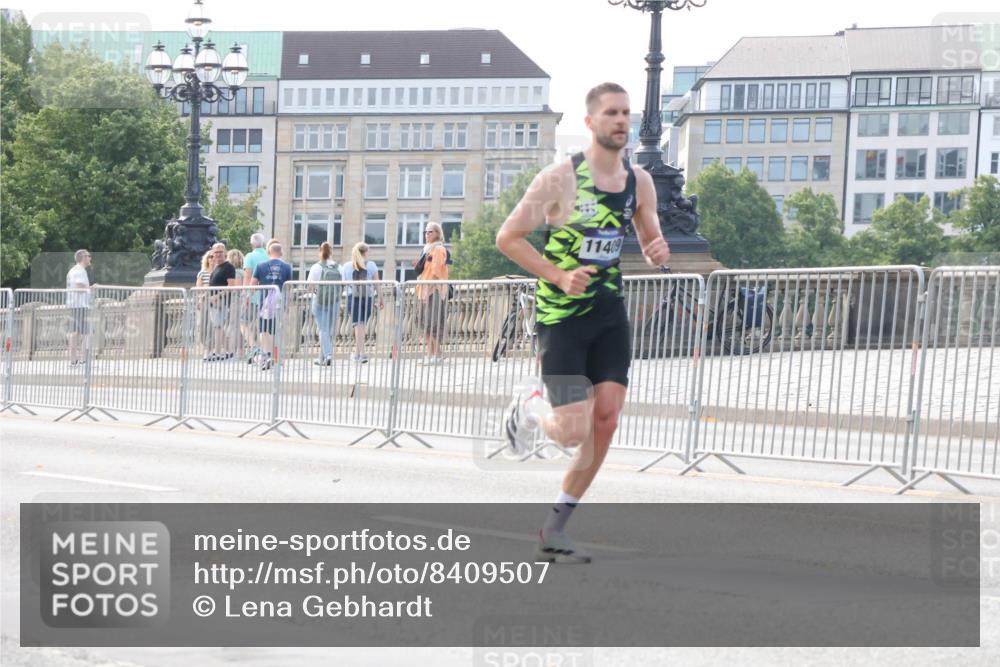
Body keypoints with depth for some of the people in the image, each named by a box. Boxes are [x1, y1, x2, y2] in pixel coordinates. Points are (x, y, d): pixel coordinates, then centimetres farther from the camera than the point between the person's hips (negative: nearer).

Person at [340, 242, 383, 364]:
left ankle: (362, 354, -15)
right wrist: (380, 299, 6)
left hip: (353, 297, -1)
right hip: (368, 297, 1)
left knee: (358, 325, -5)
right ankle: (358, 353, 19)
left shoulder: (346, 267, 6)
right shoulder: (371, 265, 5)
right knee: (361, 325, 13)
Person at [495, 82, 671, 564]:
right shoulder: (560, 178, -12)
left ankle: (554, 531, 12)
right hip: (560, 315, -5)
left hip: (608, 312, 5)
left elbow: (652, 246, 17)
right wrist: (559, 275, -20)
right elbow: (508, 238, -9)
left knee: (606, 420, -2)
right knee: (574, 433, -10)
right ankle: (530, 404, 27)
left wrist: (659, 252, -7)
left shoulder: (639, 182, 5)